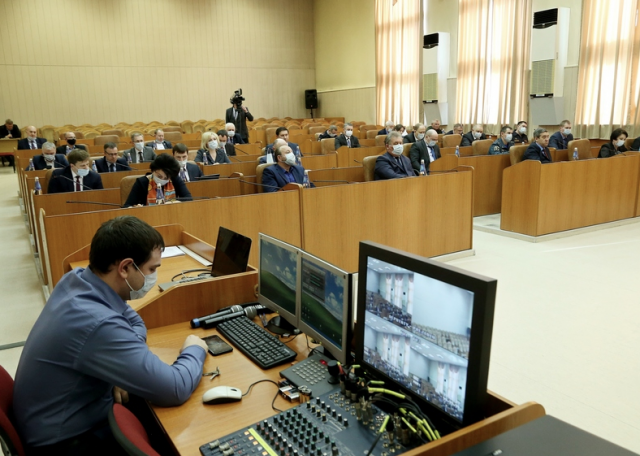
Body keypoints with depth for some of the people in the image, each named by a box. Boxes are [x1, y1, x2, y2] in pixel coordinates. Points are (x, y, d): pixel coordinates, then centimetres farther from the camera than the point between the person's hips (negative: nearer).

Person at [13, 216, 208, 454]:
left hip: (71, 413, 7)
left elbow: (134, 322, 7)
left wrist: (123, 367, -11)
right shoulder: (97, 325, -36)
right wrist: (195, 350, -11)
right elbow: (176, 390, -31)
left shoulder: (77, 279, -10)